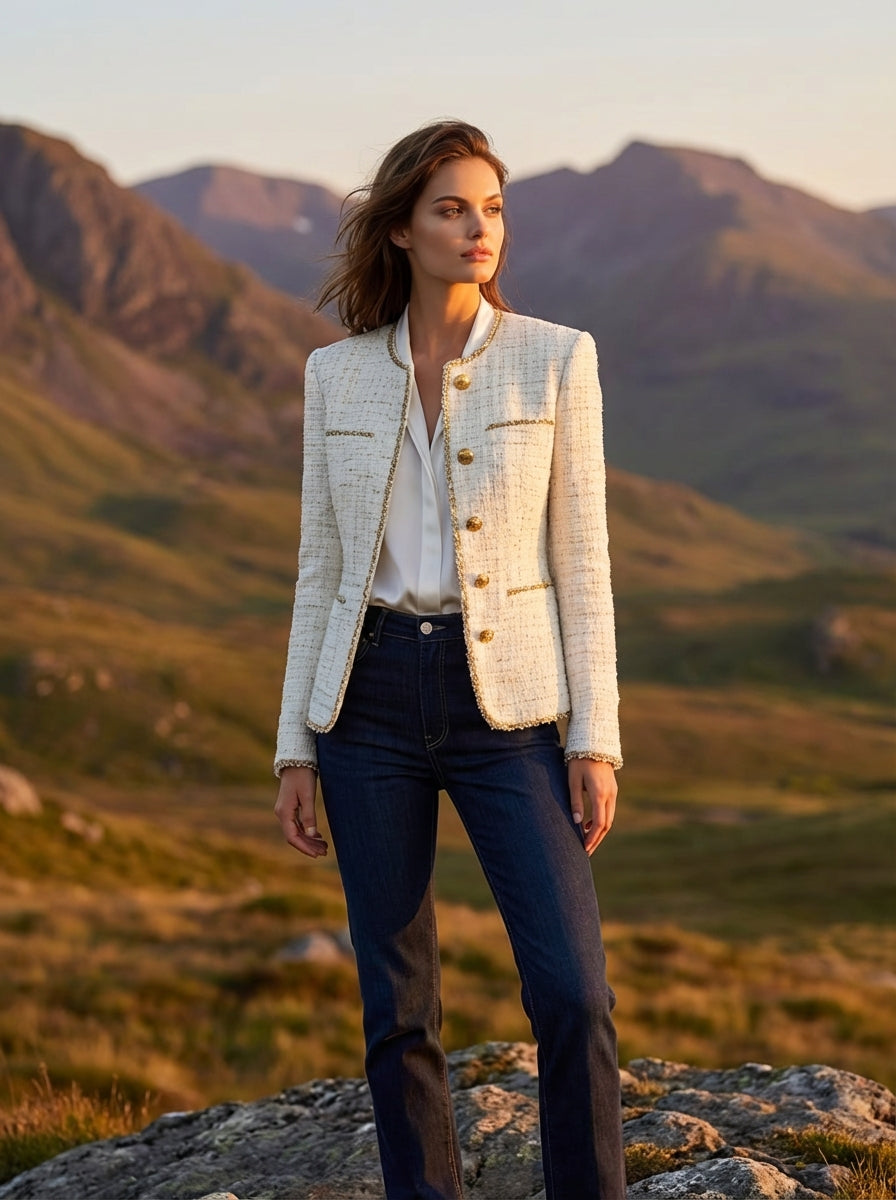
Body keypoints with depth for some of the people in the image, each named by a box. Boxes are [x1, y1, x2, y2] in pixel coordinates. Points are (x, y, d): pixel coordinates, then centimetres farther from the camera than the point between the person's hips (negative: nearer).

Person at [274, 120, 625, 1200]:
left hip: (504, 703, -2)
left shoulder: (555, 359, -2)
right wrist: (296, 748, 5)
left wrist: (596, 740, -7)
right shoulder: (337, 374, 5)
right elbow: (321, 568, 8)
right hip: (372, 697, 2)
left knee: (572, 993, -11)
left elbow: (581, 560, -2)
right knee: (396, 1003, 6)